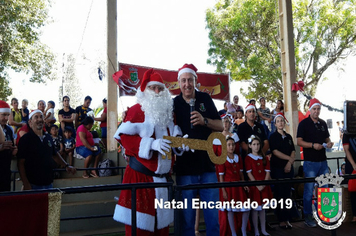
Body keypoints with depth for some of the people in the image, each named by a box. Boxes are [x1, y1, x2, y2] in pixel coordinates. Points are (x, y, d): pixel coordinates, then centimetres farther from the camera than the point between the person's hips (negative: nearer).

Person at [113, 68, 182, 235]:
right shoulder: (136, 110, -7)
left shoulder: (168, 112, 12)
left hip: (163, 176, 6)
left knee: (161, 221, 15)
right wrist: (152, 144, -22)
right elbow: (123, 136, -14)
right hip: (141, 174, -6)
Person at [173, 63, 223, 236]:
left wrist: (204, 121, -12)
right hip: (185, 168, -1)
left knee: (213, 216, 9)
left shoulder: (205, 99, 6)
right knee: (187, 217, 7)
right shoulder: (173, 104, 1)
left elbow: (220, 126, 5)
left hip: (207, 165, 2)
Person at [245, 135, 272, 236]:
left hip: (264, 187, 4)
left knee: (263, 208, 11)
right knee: (255, 208, 1)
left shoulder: (264, 158, 9)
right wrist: (257, 185, -16)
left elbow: (267, 172, 4)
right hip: (254, 186, -4)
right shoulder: (248, 158, -4)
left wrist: (264, 184, -10)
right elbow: (249, 174, -9)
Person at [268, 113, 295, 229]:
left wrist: (290, 163, -8)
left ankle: (287, 219, 12)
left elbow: (293, 152, 8)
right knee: (279, 194, -3)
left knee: (287, 193, 5)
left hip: (289, 167, 4)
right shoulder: (273, 136, 1)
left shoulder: (288, 137, 14)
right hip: (277, 168, -4)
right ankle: (281, 220, 3)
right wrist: (289, 158, -10)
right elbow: (275, 151, -9)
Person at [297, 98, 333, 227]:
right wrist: (313, 145, -22)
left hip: (323, 161, 6)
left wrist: (329, 143, -1)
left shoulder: (323, 123, 12)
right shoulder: (304, 123, -4)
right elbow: (299, 141, -9)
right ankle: (308, 217, 13)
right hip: (310, 162, -6)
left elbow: (327, 138, 22)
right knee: (309, 191, 1)